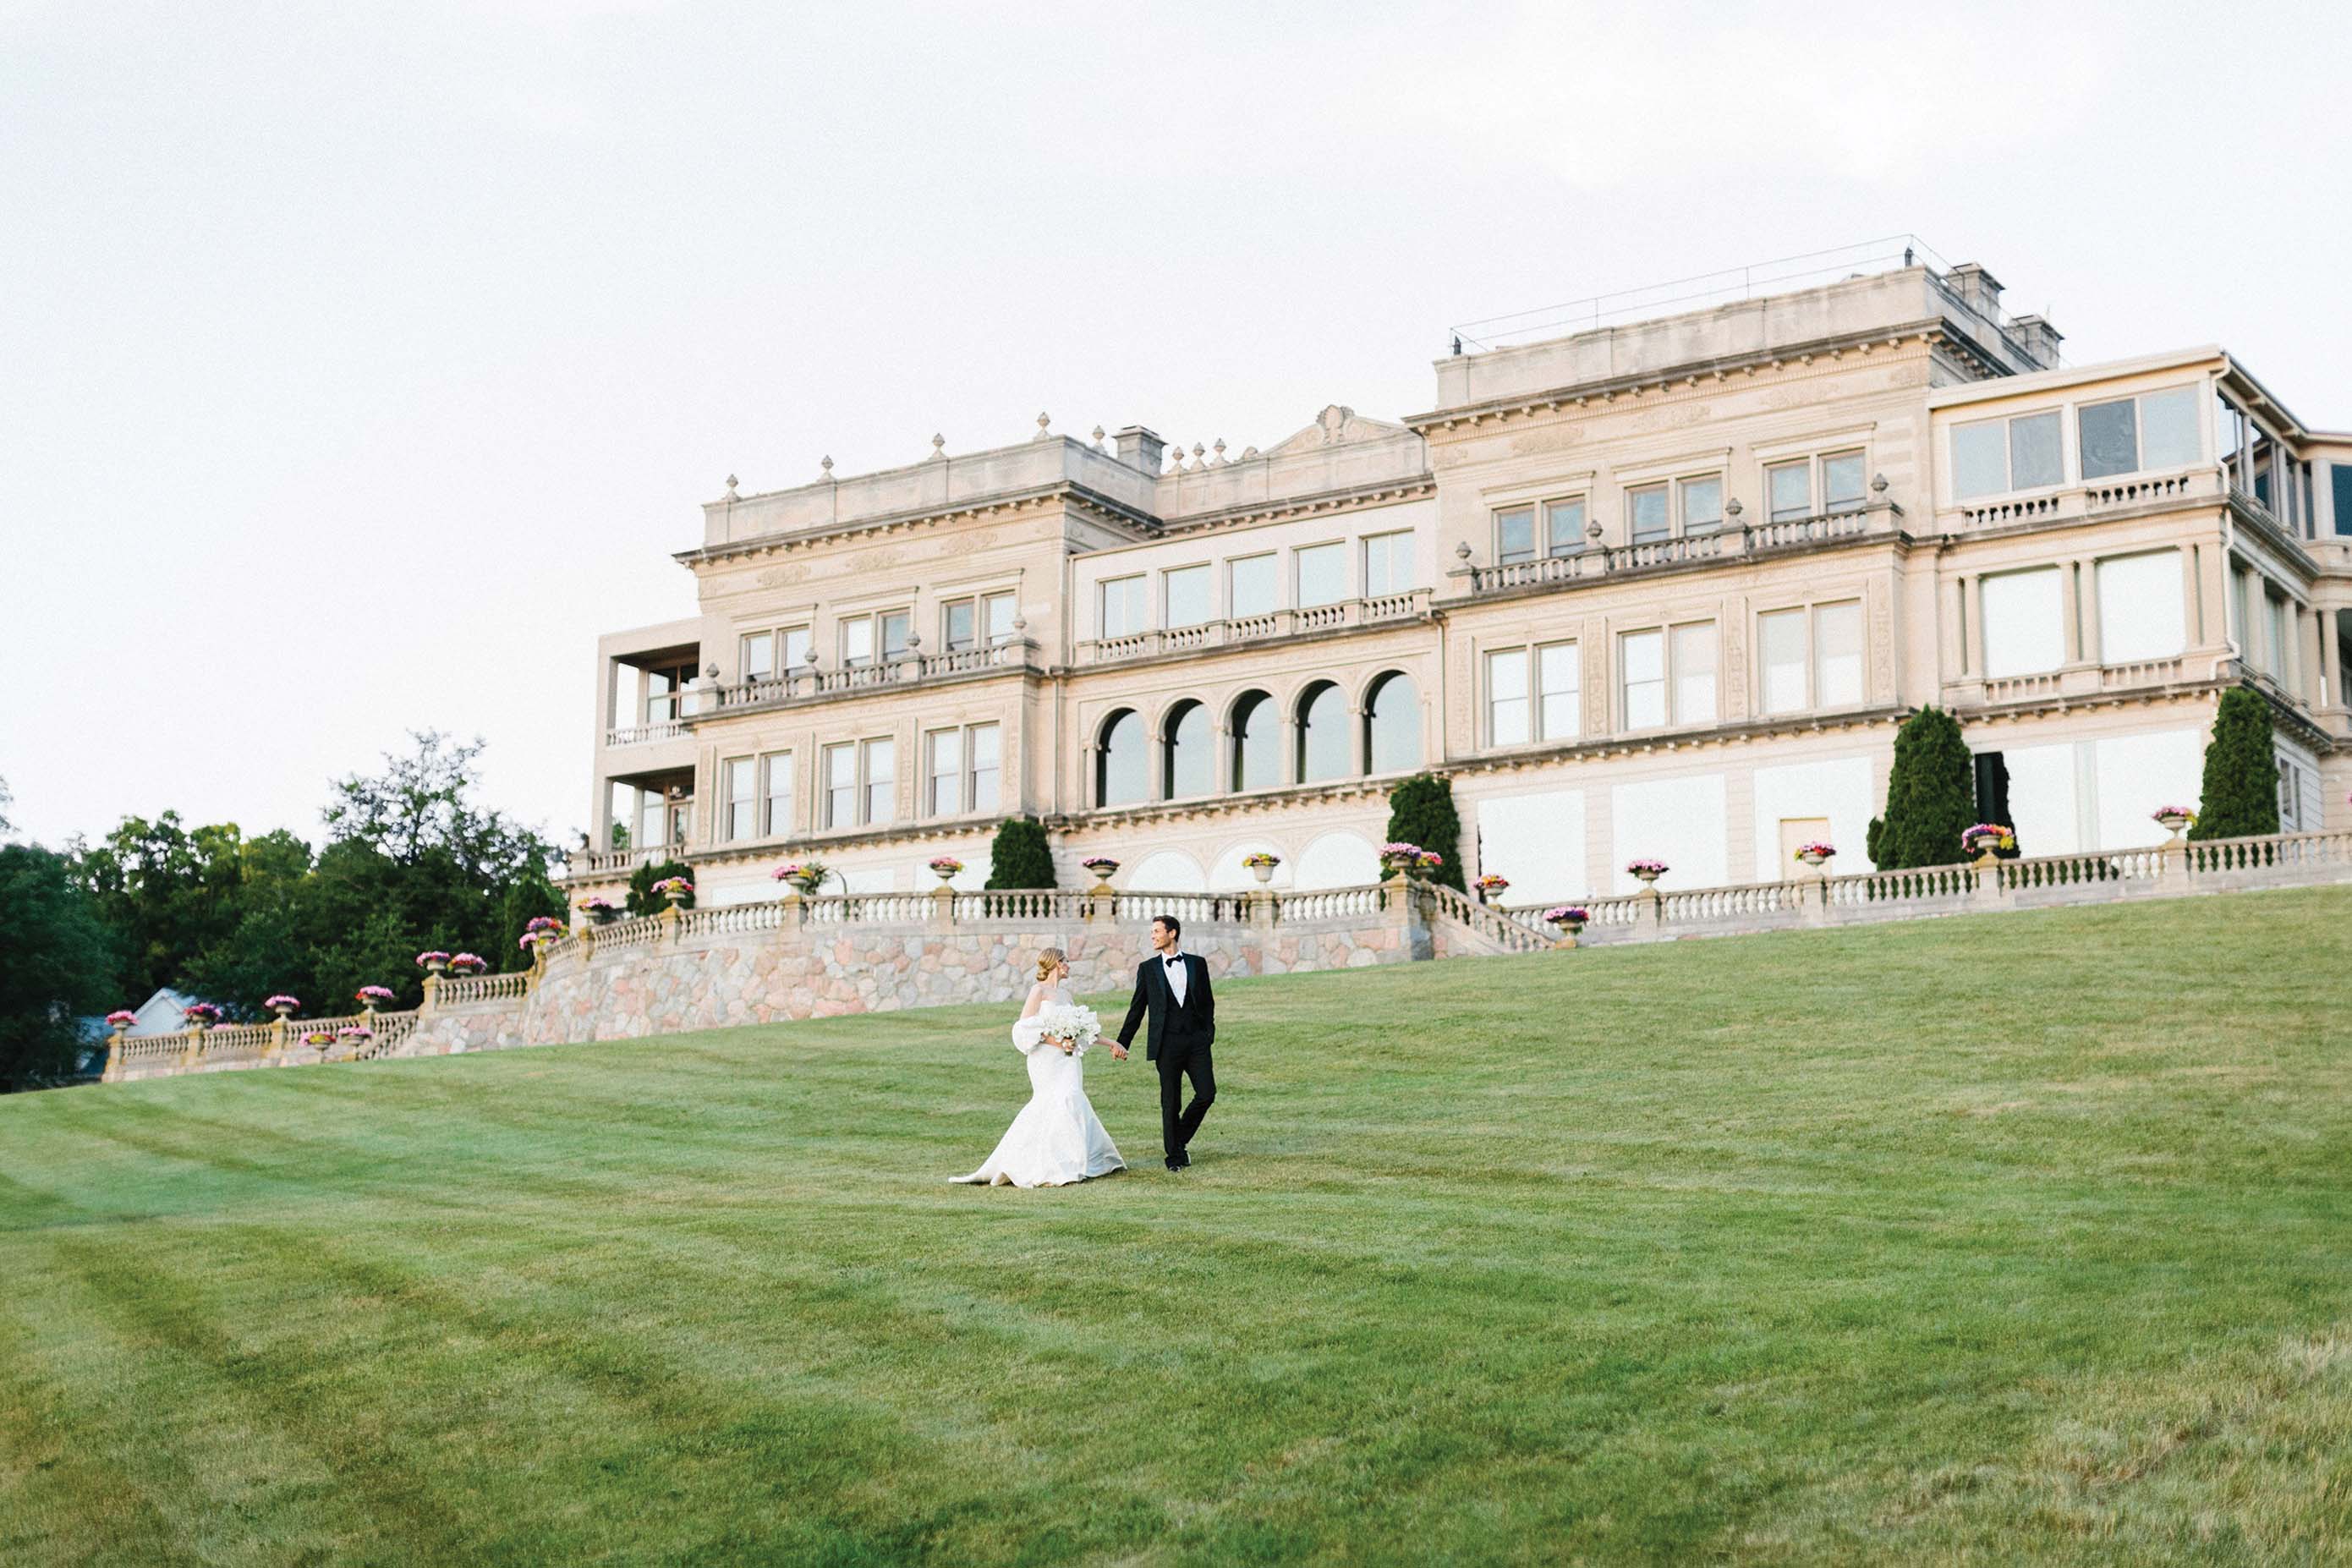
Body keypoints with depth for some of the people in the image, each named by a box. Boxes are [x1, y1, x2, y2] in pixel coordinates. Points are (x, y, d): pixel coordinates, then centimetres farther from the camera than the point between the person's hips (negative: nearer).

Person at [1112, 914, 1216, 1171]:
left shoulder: (1197, 964, 8)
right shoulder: (1148, 968, 6)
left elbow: (1208, 1002, 12)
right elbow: (1137, 1009, 7)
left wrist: (1209, 1034, 2)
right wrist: (1123, 1042, 3)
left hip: (1197, 1041, 1)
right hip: (1167, 1044, -1)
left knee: (1207, 1094, -6)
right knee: (1170, 1102, 1)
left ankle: (1181, 1137, 18)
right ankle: (1175, 1155, 13)